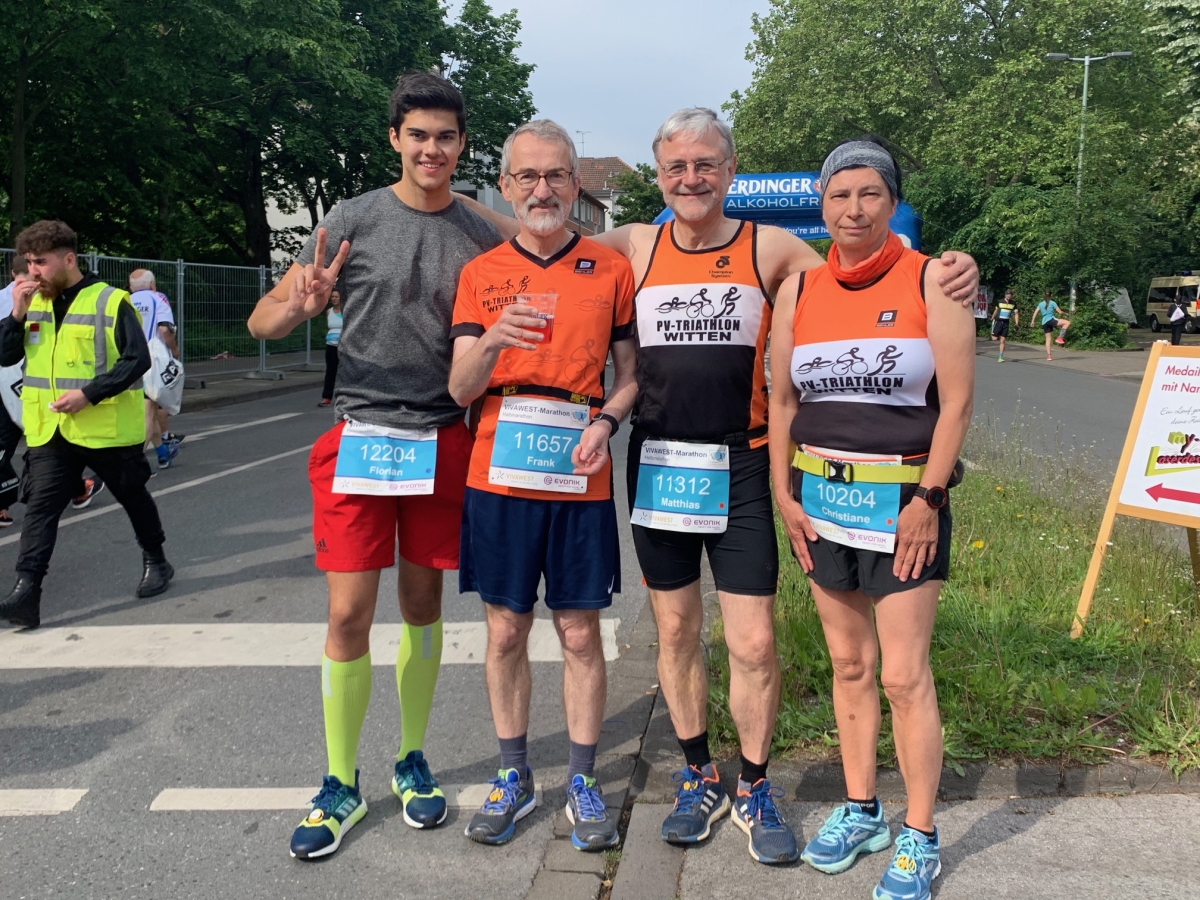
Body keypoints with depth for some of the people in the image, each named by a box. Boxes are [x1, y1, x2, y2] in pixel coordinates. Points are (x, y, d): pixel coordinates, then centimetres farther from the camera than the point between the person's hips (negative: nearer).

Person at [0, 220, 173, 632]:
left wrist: (88, 394, -22)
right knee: (40, 506, -5)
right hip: (49, 429, 4)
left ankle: (155, 561, 34)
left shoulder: (110, 301, -11)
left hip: (107, 427, -4)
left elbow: (138, 359, -16)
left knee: (133, 497, 13)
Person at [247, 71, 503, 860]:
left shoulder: (482, 239, 6)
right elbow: (264, 323, -1)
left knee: (423, 605, 11)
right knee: (349, 615, -2)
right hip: (360, 436, -1)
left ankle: (413, 762, 28)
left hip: (442, 441, 2)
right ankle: (341, 788, 14)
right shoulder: (354, 221, 0)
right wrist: (299, 306, -23)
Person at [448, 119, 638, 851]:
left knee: (581, 633, 5)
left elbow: (631, 374, 8)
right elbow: (459, 388, -2)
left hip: (580, 482, -1)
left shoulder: (611, 269, 4)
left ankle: (583, 783, 21)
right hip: (499, 478, 1)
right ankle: (513, 778, 25)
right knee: (506, 632, 9)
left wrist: (606, 421, -12)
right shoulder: (481, 274, 5)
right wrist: (492, 341, -23)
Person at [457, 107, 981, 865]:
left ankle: (755, 791, 23)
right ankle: (699, 778, 32)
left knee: (755, 642, 0)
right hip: (657, 464, 2)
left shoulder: (771, 249, 0)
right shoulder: (633, 247, 5)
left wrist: (945, 278, -16)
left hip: (740, 469, -1)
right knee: (676, 631, 12)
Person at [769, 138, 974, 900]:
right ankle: (862, 813, 27)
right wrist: (784, 492, 3)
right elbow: (783, 400, 10)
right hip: (821, 500, 4)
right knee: (849, 665, 13)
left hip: (902, 501, -4)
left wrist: (927, 499, -14)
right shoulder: (800, 289, 7)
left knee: (904, 674, -2)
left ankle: (920, 839, 13)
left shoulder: (930, 281, -5)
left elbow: (957, 401, -8)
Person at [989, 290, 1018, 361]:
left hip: (1006, 323, 1)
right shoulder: (1000, 302, -3)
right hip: (998, 321, -1)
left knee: (1002, 341, -2)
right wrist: (992, 319, 19)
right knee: (994, 338, -8)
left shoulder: (1013, 303, 0)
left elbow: (1016, 314, 7)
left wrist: (1017, 324, -1)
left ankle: (1000, 357, 2)